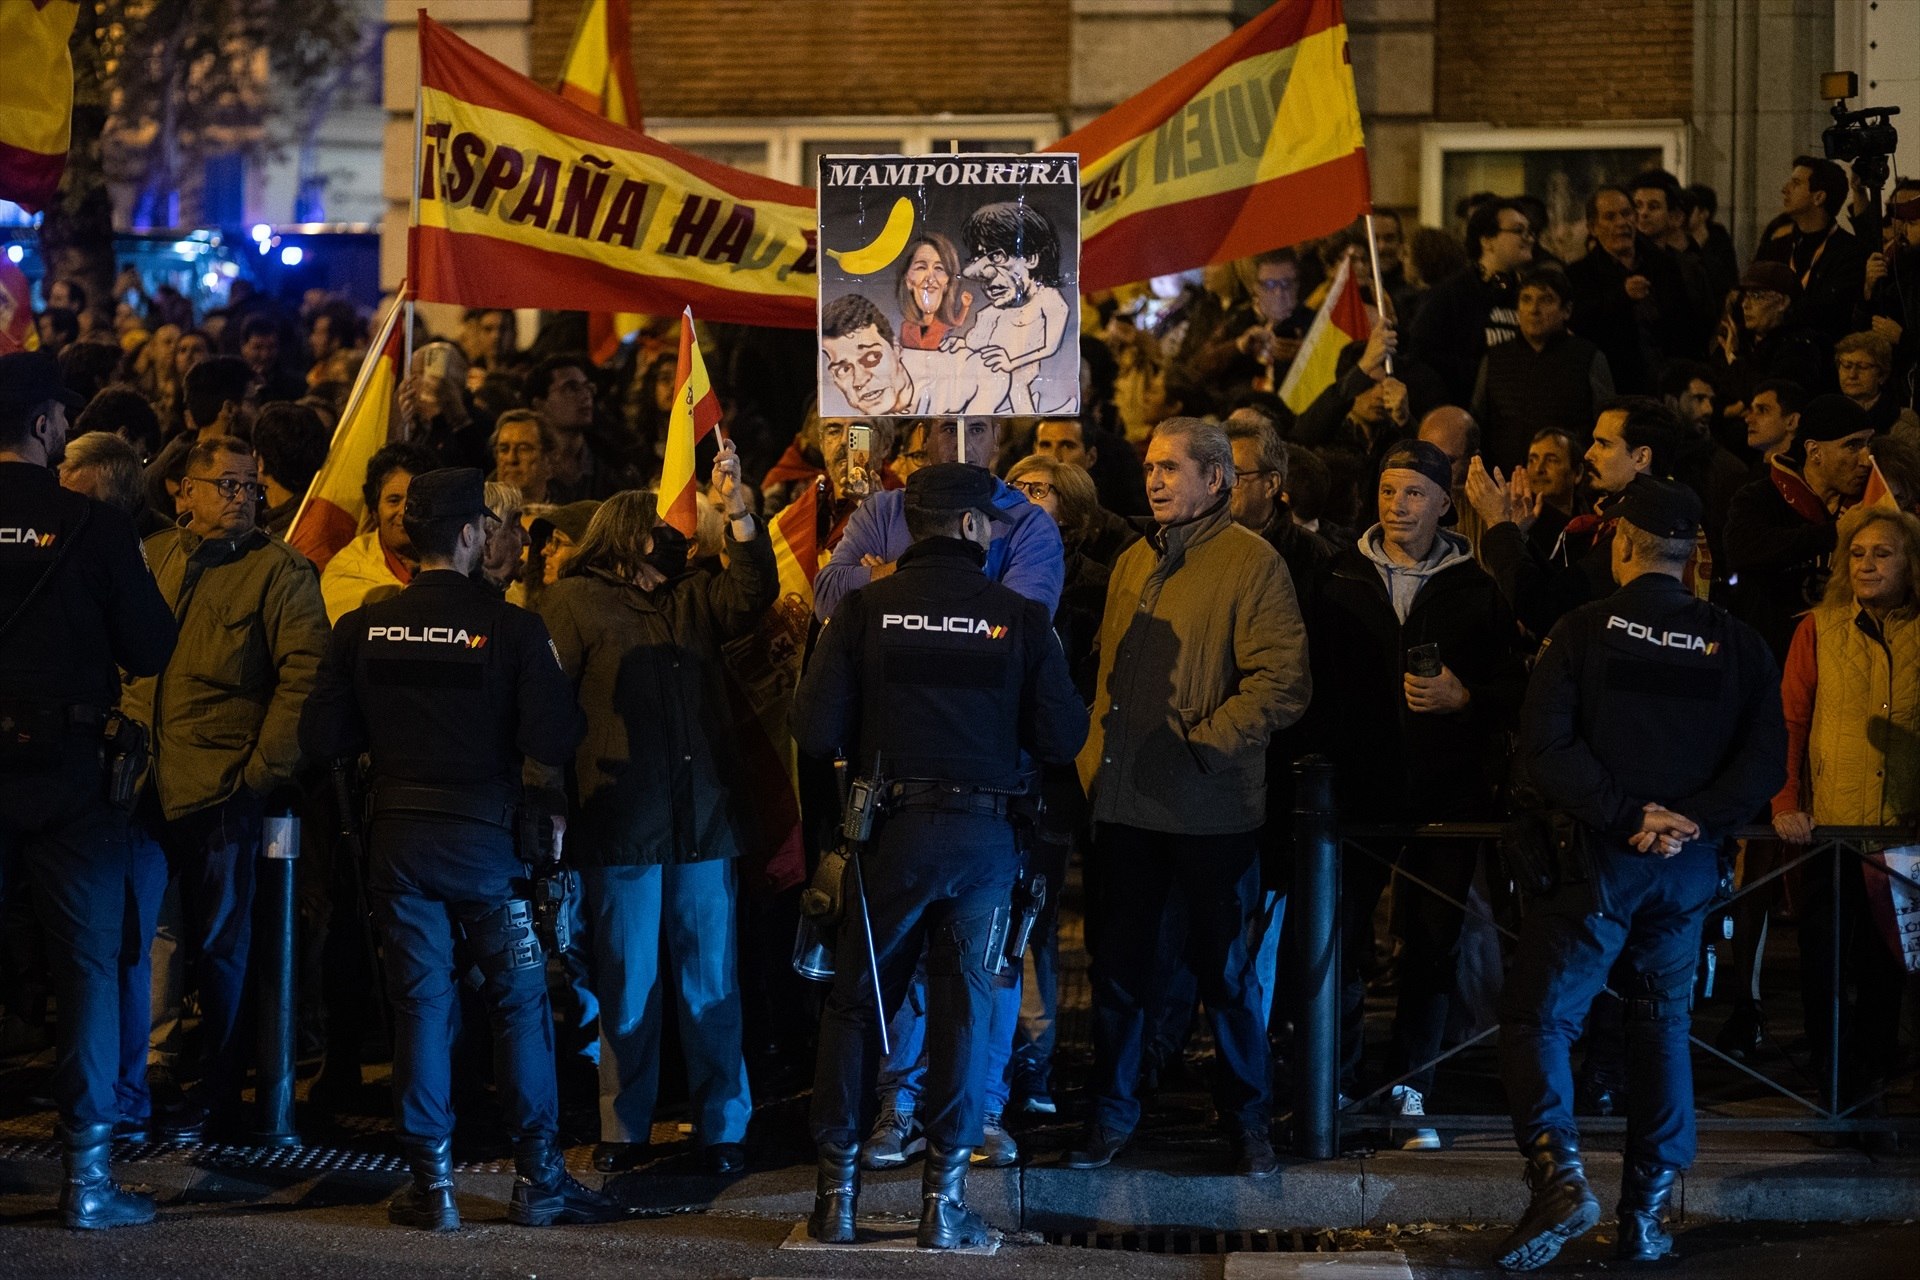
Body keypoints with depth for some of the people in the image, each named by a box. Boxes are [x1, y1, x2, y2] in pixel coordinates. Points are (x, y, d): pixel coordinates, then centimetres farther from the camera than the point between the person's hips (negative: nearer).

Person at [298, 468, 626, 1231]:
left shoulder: (364, 628, -3)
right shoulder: (511, 629, -11)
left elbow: (322, 738, 0)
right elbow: (552, 743, -17)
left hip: (399, 838, 2)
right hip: (487, 837, -2)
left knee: (419, 1004, 7)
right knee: (519, 1002, 7)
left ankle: (431, 1183, 8)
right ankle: (538, 1179, 9)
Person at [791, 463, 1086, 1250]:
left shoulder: (867, 608, -4)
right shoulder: (1019, 617, -5)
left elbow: (816, 731, -8)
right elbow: (1063, 738, -3)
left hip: (890, 827, 0)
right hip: (983, 831, 0)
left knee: (856, 1004, 10)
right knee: (964, 1007, 8)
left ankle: (837, 1192, 10)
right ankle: (944, 1199, 8)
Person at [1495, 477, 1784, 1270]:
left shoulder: (1585, 630, -5)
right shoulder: (1734, 643, 3)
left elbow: (1546, 744, -14)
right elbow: (1765, 759, -5)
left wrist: (1625, 816, -13)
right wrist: (1691, 822, -10)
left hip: (1602, 857, -4)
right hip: (1690, 866, 4)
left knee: (1539, 1016, 2)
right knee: (1662, 1027, 15)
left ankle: (1558, 1174, -19)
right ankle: (1647, 1215, 14)